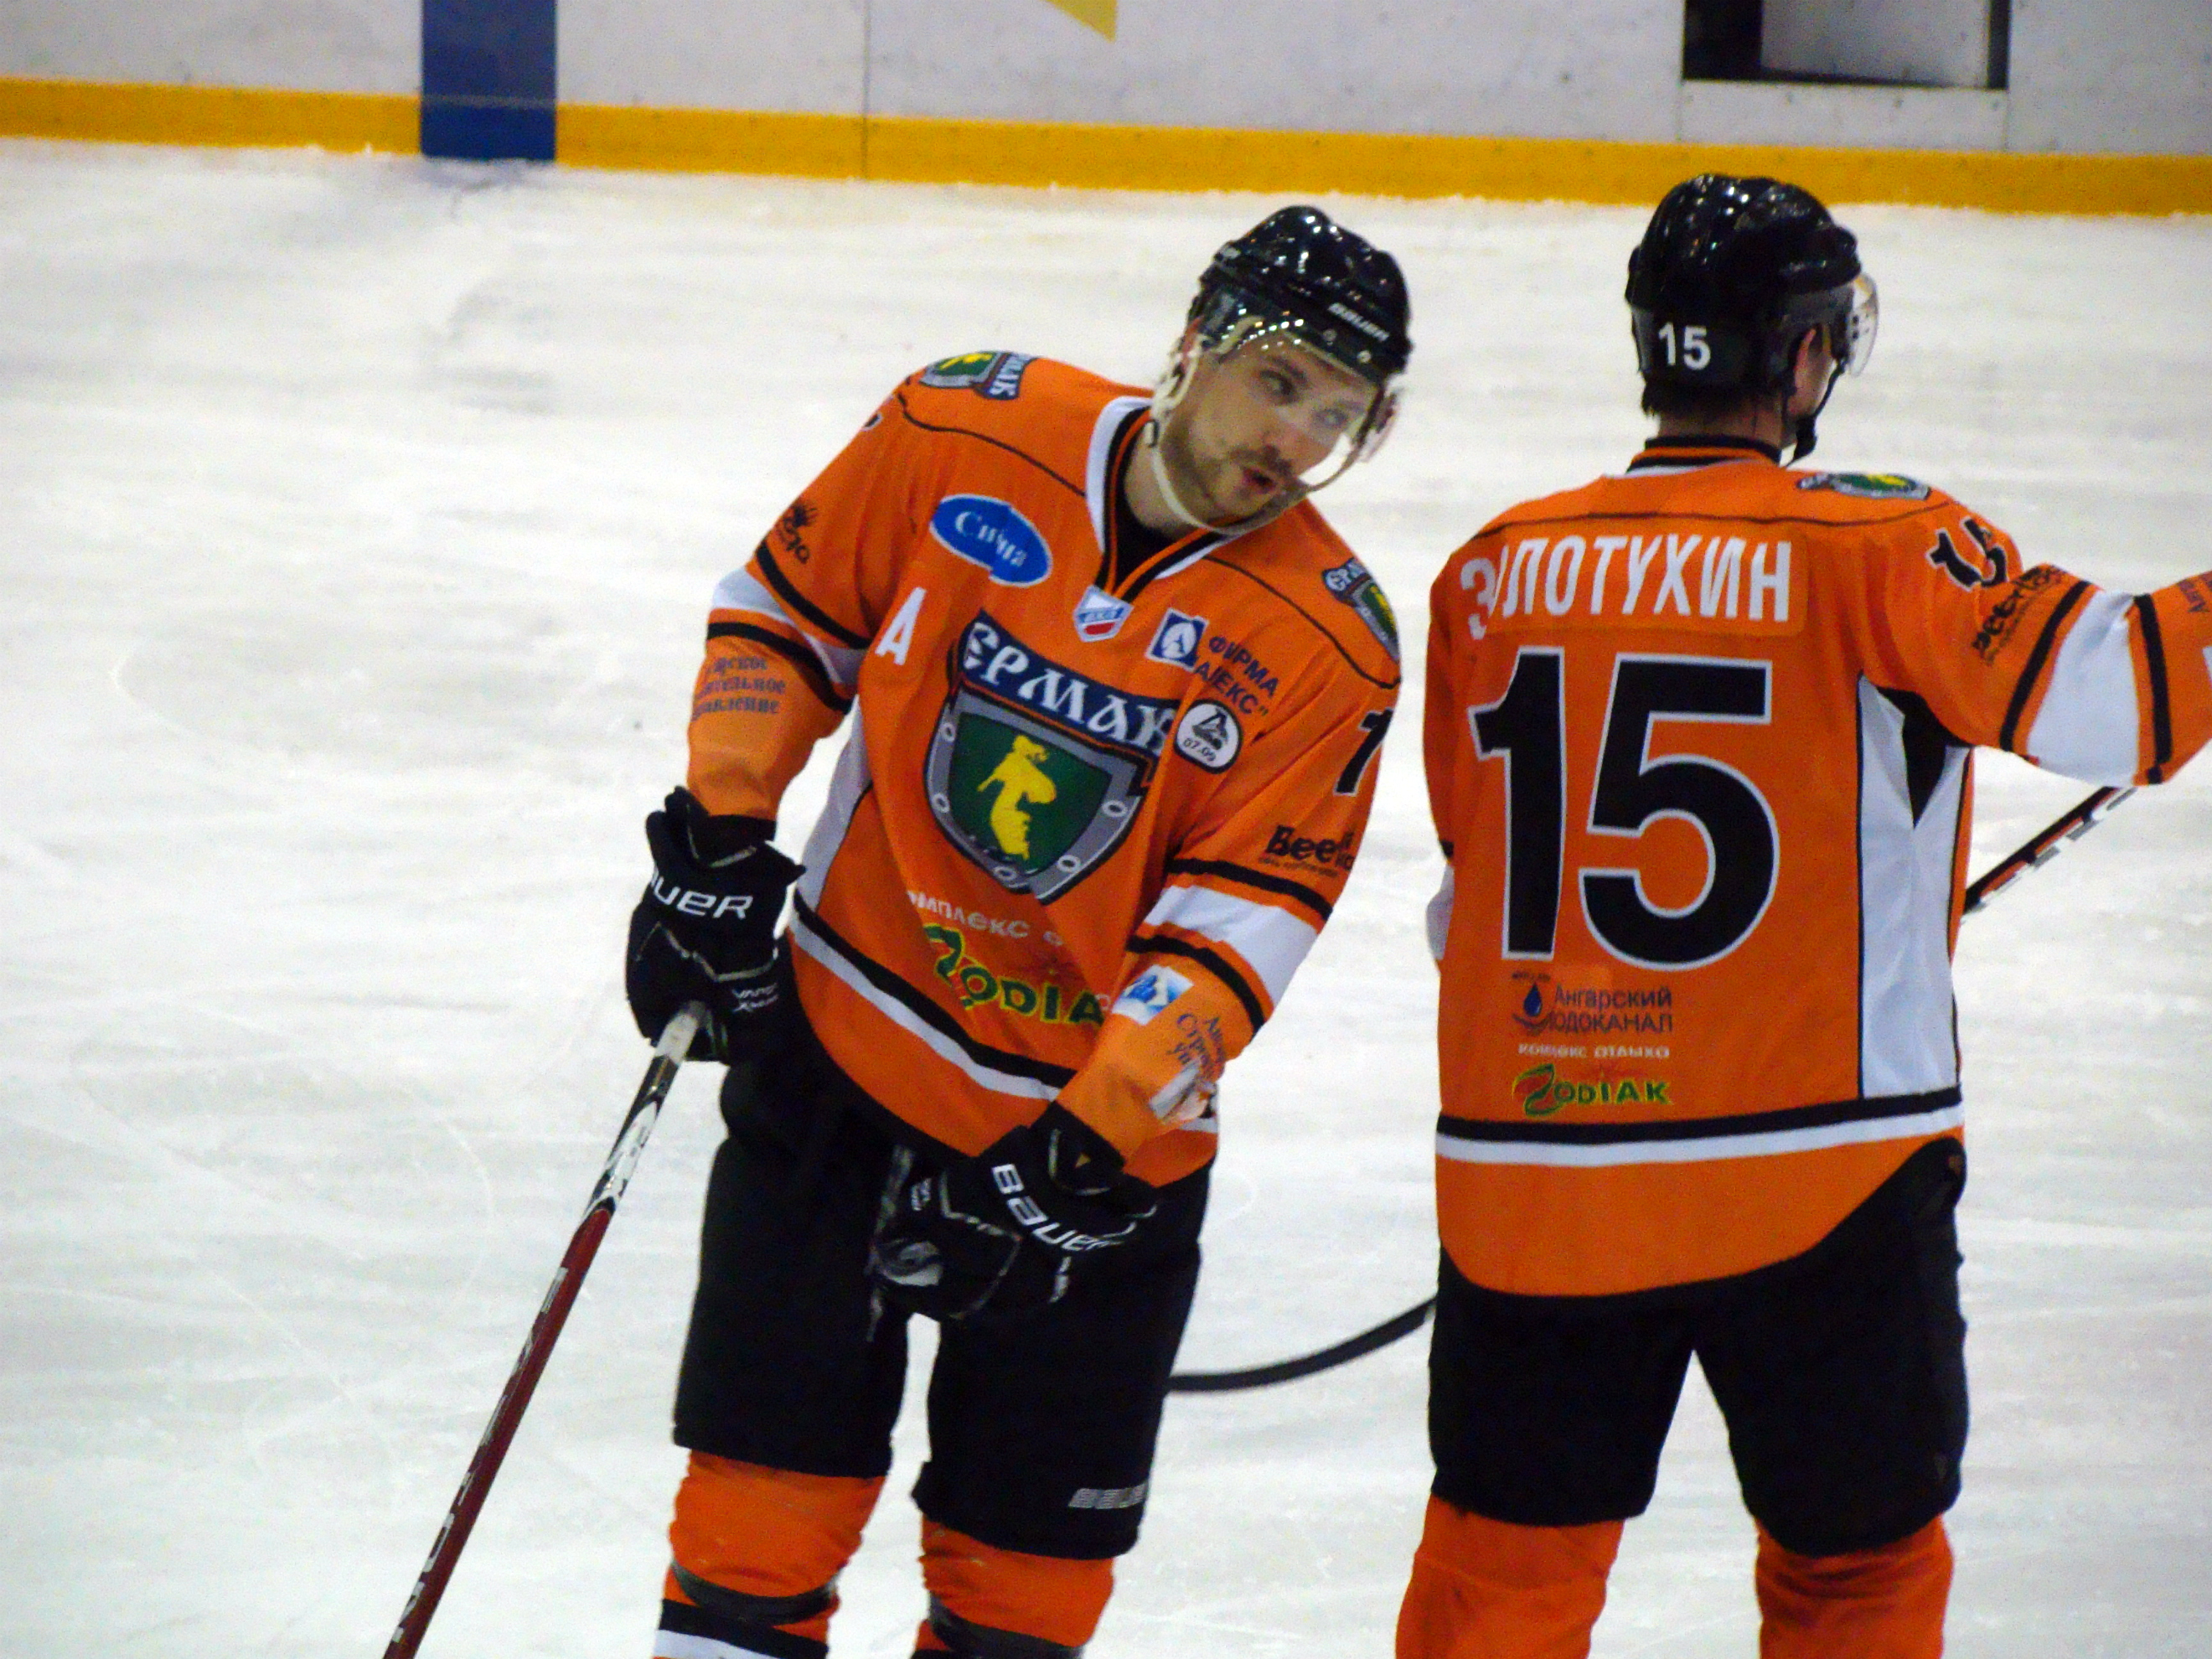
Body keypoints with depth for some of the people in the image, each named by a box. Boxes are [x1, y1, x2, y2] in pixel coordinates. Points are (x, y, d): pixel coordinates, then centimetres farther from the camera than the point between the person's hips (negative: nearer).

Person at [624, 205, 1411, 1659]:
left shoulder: (1333, 643, -10)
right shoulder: (963, 433, -8)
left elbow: (1238, 920, -14)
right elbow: (788, 613, 7)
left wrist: (1090, 1143, -23)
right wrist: (717, 846, -1)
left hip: (1109, 1120, 0)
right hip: (843, 1045, 0)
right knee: (769, 1484, 0)